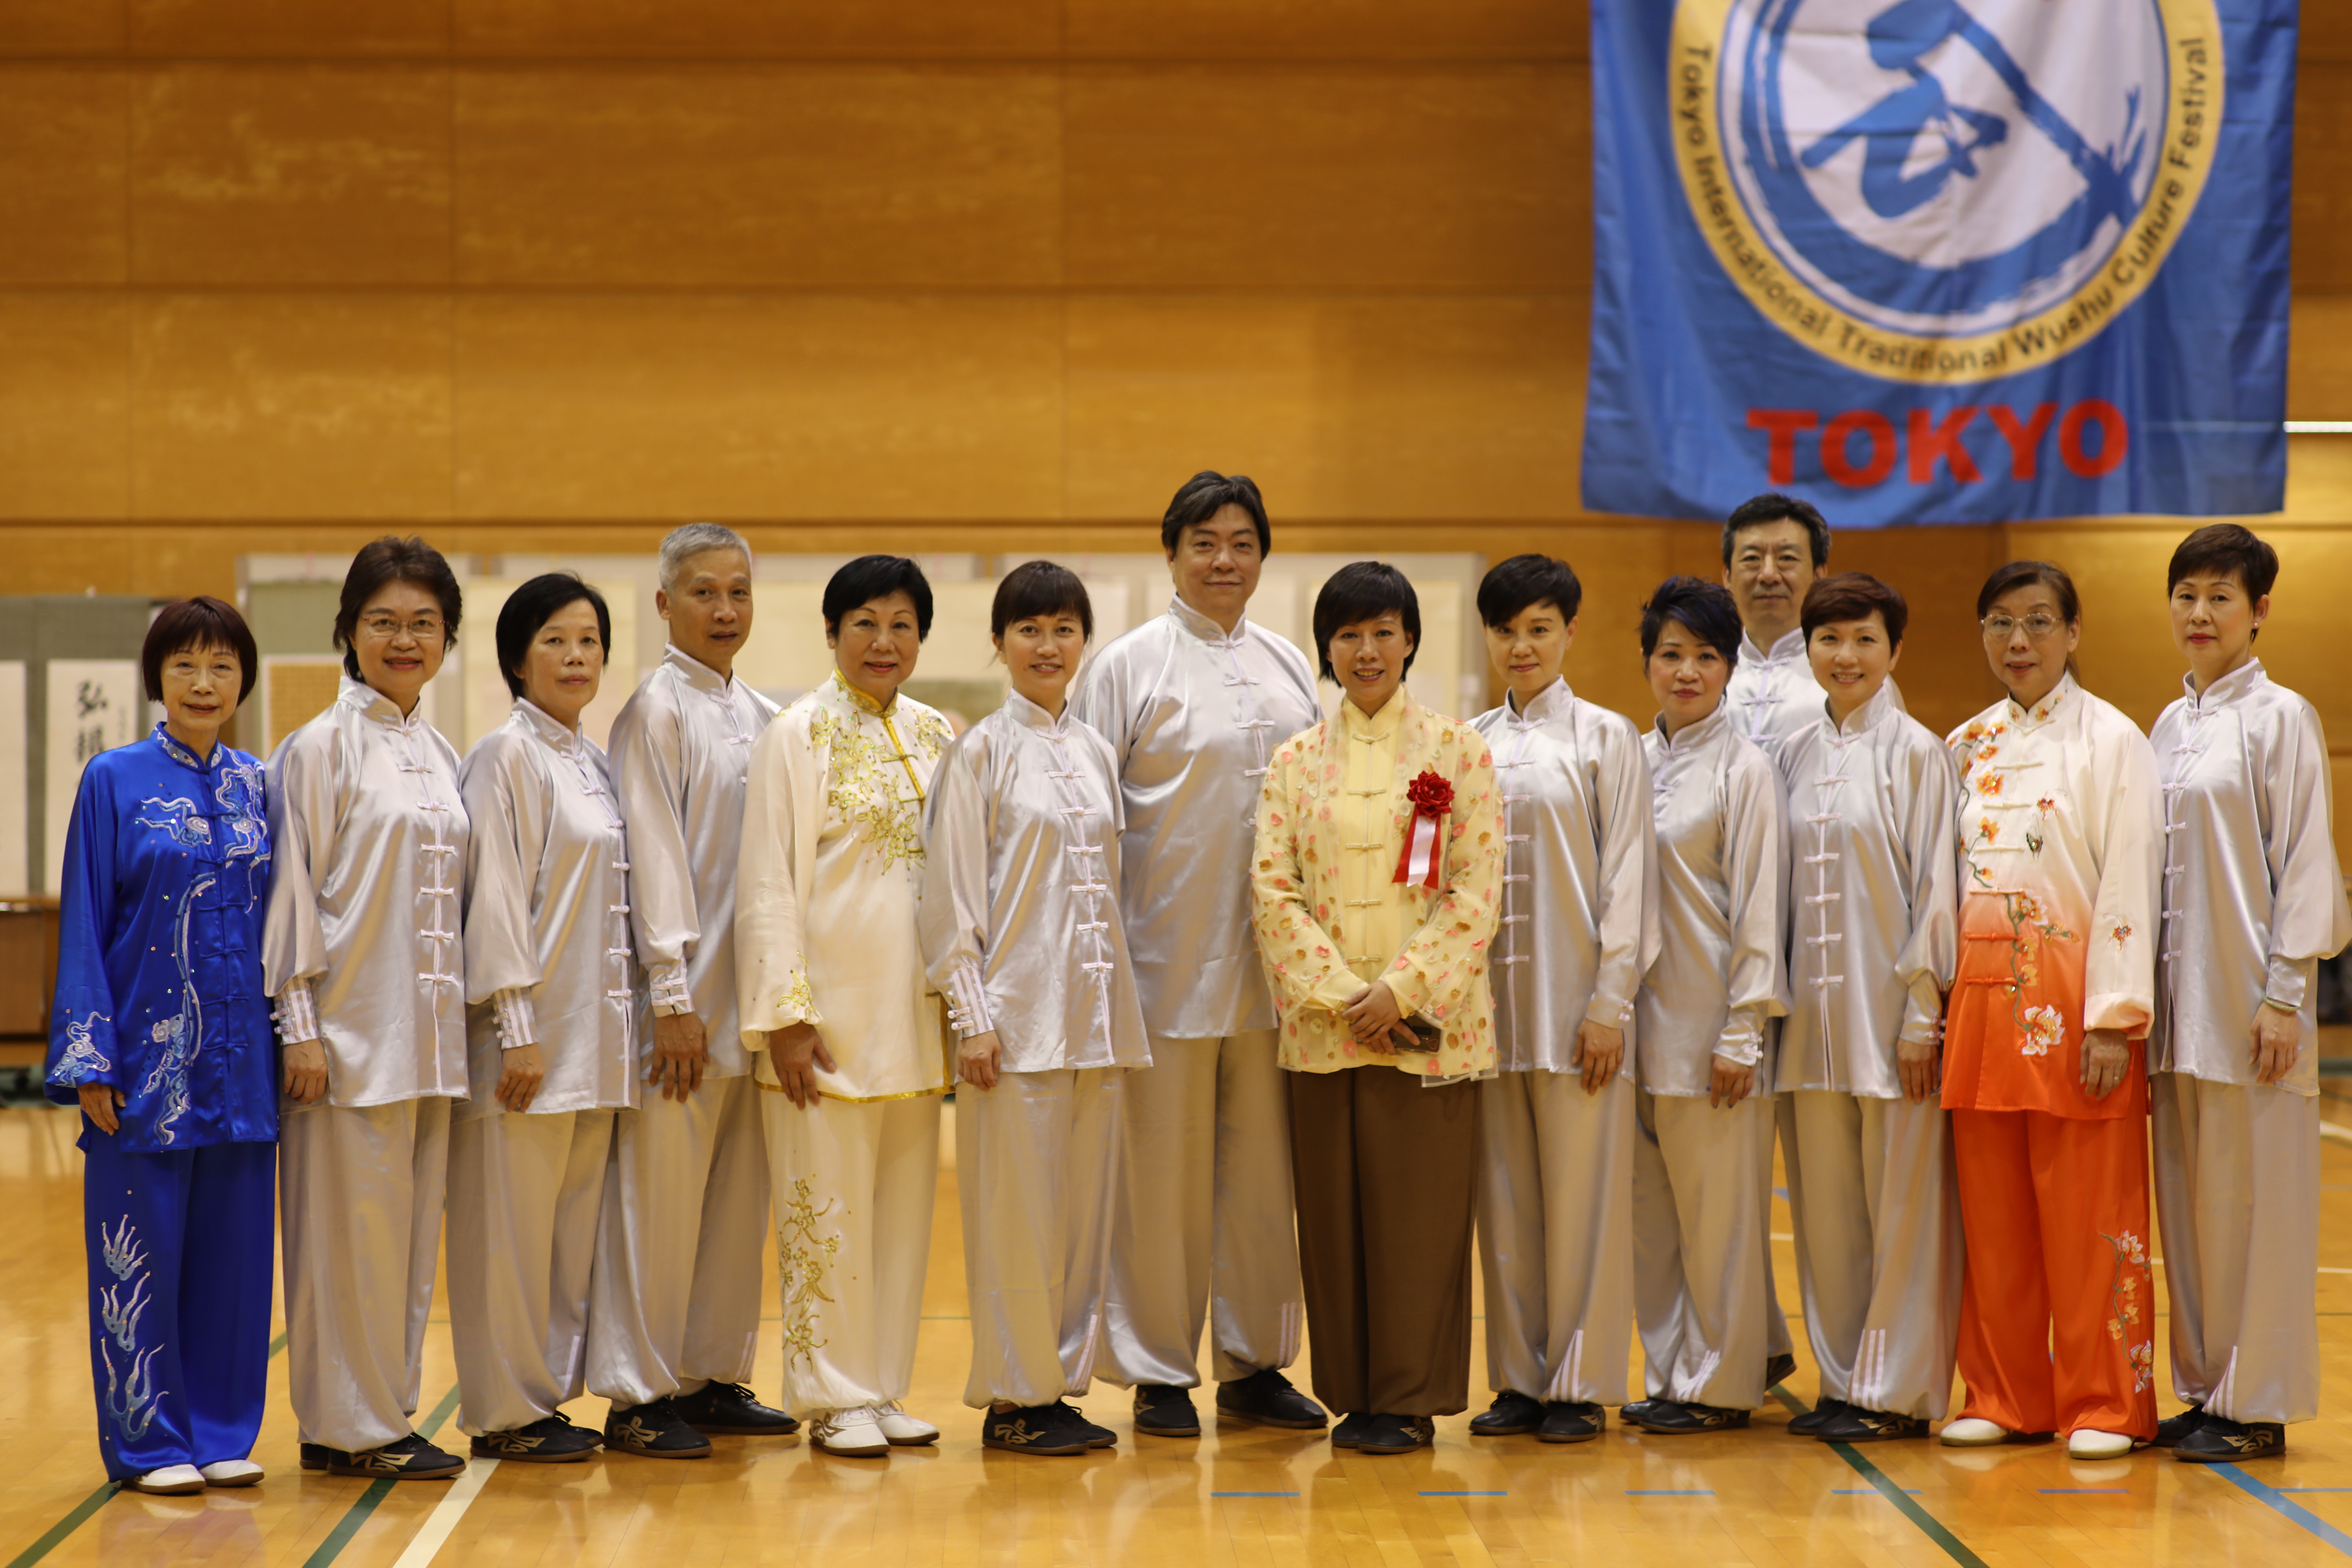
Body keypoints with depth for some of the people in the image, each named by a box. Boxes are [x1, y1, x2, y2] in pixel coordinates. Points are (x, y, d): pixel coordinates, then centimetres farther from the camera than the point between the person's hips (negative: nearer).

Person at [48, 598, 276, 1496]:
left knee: (233, 1246, 7)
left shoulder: (256, 786, 9)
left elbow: (278, 917, 12)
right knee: (143, 1250, 1)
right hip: (148, 1054, -4)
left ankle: (222, 1432, 17)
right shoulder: (115, 782, -2)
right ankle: (148, 1440, 10)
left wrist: (291, 1041, 6)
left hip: (239, 1059, 4)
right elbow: (84, 925, -3)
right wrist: (89, 1062, -9)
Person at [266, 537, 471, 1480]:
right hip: (351, 1023, -7)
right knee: (354, 1218, -3)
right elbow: (294, 890, -9)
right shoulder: (322, 748, -6)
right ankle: (346, 1427, 4)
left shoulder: (441, 756, 13)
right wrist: (301, 1027, -13)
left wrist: (457, 1022, 12)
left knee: (412, 1220, 9)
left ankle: (384, 1413, 16)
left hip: (427, 1024, 7)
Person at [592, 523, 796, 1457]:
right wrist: (673, 994, -15)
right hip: (688, 992, -7)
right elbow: (655, 854, -10)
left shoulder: (761, 717, 14)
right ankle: (640, 1392, 3)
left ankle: (714, 1376, 18)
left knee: (739, 1192, 9)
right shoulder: (659, 708, -6)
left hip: (753, 992, 7)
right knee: (661, 1189, -3)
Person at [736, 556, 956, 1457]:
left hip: (915, 1010, 5)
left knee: (904, 1205, 9)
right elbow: (766, 884, -8)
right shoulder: (799, 735, -5)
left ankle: (883, 1389, 18)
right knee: (826, 1206, -1)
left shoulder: (936, 736, 10)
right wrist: (785, 1016, -13)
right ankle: (832, 1398, 8)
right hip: (830, 1012, -5)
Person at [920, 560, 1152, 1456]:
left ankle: (1059, 1386, 14)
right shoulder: (981, 753, -3)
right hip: (1018, 1012, -6)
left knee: (1085, 1205, 6)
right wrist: (973, 1018, -12)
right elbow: (951, 897, -6)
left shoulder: (1097, 755, 13)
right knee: (1018, 1207, -3)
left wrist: (1118, 1008, 10)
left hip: (1095, 1013, 6)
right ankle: (1012, 1399, 5)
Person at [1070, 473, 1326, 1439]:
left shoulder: (1291, 670, 12)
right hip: (1169, 956, -4)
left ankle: (1254, 1363, 17)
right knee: (1164, 1167, 1)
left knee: (1262, 1162, 8)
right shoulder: (1128, 667, -2)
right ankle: (1159, 1372, 10)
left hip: (1273, 958, 4)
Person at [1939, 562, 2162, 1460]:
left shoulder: (2111, 741, -3)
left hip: (2073, 999, -5)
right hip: (1981, 1002, 5)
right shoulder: (1967, 748, 12)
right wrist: (1939, 1006, 6)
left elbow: (2130, 885, -9)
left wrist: (2114, 1019, -15)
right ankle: (2005, 1397, 16)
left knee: (2088, 1217, -2)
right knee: (1993, 1214, 7)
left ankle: (2105, 1403, 5)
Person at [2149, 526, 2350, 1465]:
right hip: (2177, 999, 6)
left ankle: (2257, 1404, 3)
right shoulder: (2168, 728, 13)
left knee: (2253, 1200, -3)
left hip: (2249, 997, -6)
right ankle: (2205, 1389, 16)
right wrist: (2140, 996, 12)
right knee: (2188, 1198, 8)